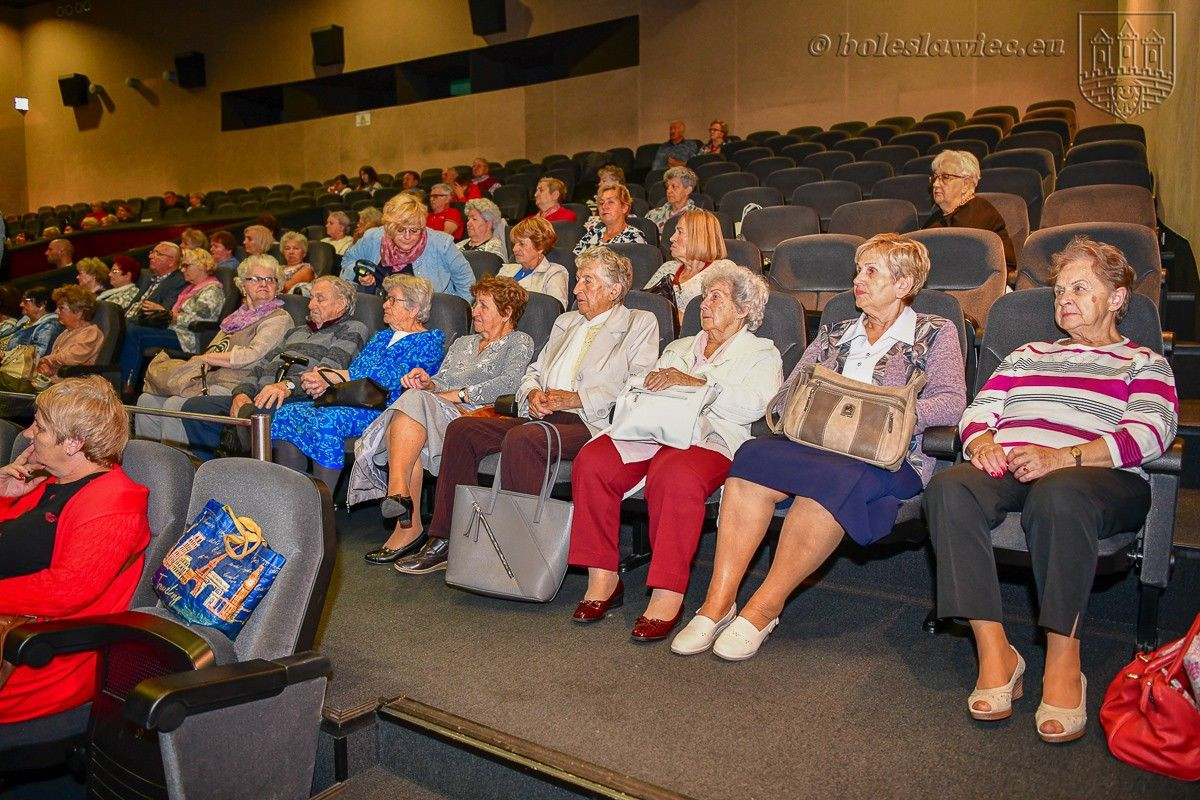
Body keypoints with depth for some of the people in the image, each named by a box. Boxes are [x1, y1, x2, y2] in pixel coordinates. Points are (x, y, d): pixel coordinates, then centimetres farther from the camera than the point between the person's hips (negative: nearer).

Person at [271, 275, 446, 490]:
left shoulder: (430, 340, 1)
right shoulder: (381, 337, 29)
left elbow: (388, 378, -11)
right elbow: (353, 372, 18)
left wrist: (327, 376, -8)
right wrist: (324, 382, -7)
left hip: (383, 409, -8)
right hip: (349, 403, 8)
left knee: (328, 420, -35)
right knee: (287, 414, -14)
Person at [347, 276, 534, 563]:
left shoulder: (519, 342, 12)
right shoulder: (462, 343, 35)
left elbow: (511, 382, -8)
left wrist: (457, 394, -9)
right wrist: (428, 382, 0)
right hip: (440, 413, 6)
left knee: (415, 401, -32)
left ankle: (397, 491, -43)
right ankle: (408, 526, -37)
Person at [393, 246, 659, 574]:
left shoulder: (641, 323, 6)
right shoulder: (566, 322, 28)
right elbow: (535, 369, 27)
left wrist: (577, 398, -14)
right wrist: (532, 393, 3)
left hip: (590, 423, -7)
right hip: (543, 417, 7)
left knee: (520, 439, -34)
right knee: (461, 429, -11)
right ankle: (444, 541, -8)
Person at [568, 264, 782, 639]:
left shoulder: (762, 353, 16)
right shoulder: (679, 348, 33)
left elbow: (754, 403, -5)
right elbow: (639, 388, 23)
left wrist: (696, 383, -12)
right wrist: (649, 383, -1)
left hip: (710, 439, -5)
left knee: (674, 474, -39)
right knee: (592, 460, -24)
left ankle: (668, 594, -31)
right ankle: (603, 578, -16)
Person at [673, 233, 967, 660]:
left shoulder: (935, 333, 13)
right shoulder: (833, 334, 26)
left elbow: (952, 400, -1)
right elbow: (789, 393, 19)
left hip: (889, 458, -4)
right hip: (815, 445, 4)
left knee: (830, 476, -39)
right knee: (753, 456, -29)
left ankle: (764, 609, -29)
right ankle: (718, 603, -31)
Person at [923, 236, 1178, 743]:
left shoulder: (1144, 363, 21)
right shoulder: (1028, 355, 33)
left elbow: (1150, 433, 0)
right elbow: (977, 412, 21)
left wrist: (1062, 457, -17)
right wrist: (981, 440, -6)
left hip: (1100, 477, -3)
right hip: (1006, 469, 3)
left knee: (1057, 493, -41)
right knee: (948, 486, -32)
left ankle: (1063, 664, -32)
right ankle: (994, 653, -32)